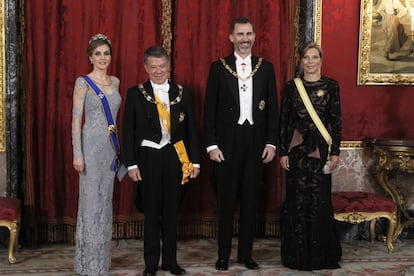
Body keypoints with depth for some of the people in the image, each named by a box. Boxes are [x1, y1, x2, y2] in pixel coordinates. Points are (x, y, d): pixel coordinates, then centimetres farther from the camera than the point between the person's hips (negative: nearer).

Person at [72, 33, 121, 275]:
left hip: (111, 146, 6)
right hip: (91, 145, -6)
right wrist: (78, 154, -15)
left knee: (106, 200, 10)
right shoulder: (83, 82, -6)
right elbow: (76, 119, -9)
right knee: (92, 201, -2)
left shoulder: (115, 82, 11)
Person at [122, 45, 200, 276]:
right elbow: (128, 131, 0)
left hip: (176, 158, 2)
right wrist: (131, 164, -6)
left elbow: (191, 129, 8)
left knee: (171, 212, 10)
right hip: (148, 158, -2)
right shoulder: (136, 94, 1)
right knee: (151, 212, 5)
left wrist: (195, 161, 4)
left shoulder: (182, 93, 7)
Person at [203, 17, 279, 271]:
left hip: (256, 141, 2)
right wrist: (212, 145, -7)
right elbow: (210, 109, 0)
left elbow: (273, 109, 7)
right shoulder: (219, 67, 1)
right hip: (227, 142, -2)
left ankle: (246, 253, 18)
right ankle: (223, 255, 15)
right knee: (226, 200, 5)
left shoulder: (266, 68, 7)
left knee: (251, 200, 8)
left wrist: (271, 142, 0)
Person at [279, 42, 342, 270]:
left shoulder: (331, 85, 3)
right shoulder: (292, 86, 5)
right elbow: (284, 120, 4)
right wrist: (283, 152, 0)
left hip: (320, 148, -1)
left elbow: (336, 120, 2)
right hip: (297, 148, 1)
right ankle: (297, 254, 15)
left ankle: (320, 255, 14)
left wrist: (335, 152, -3)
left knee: (319, 200, 2)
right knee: (296, 200, 4)